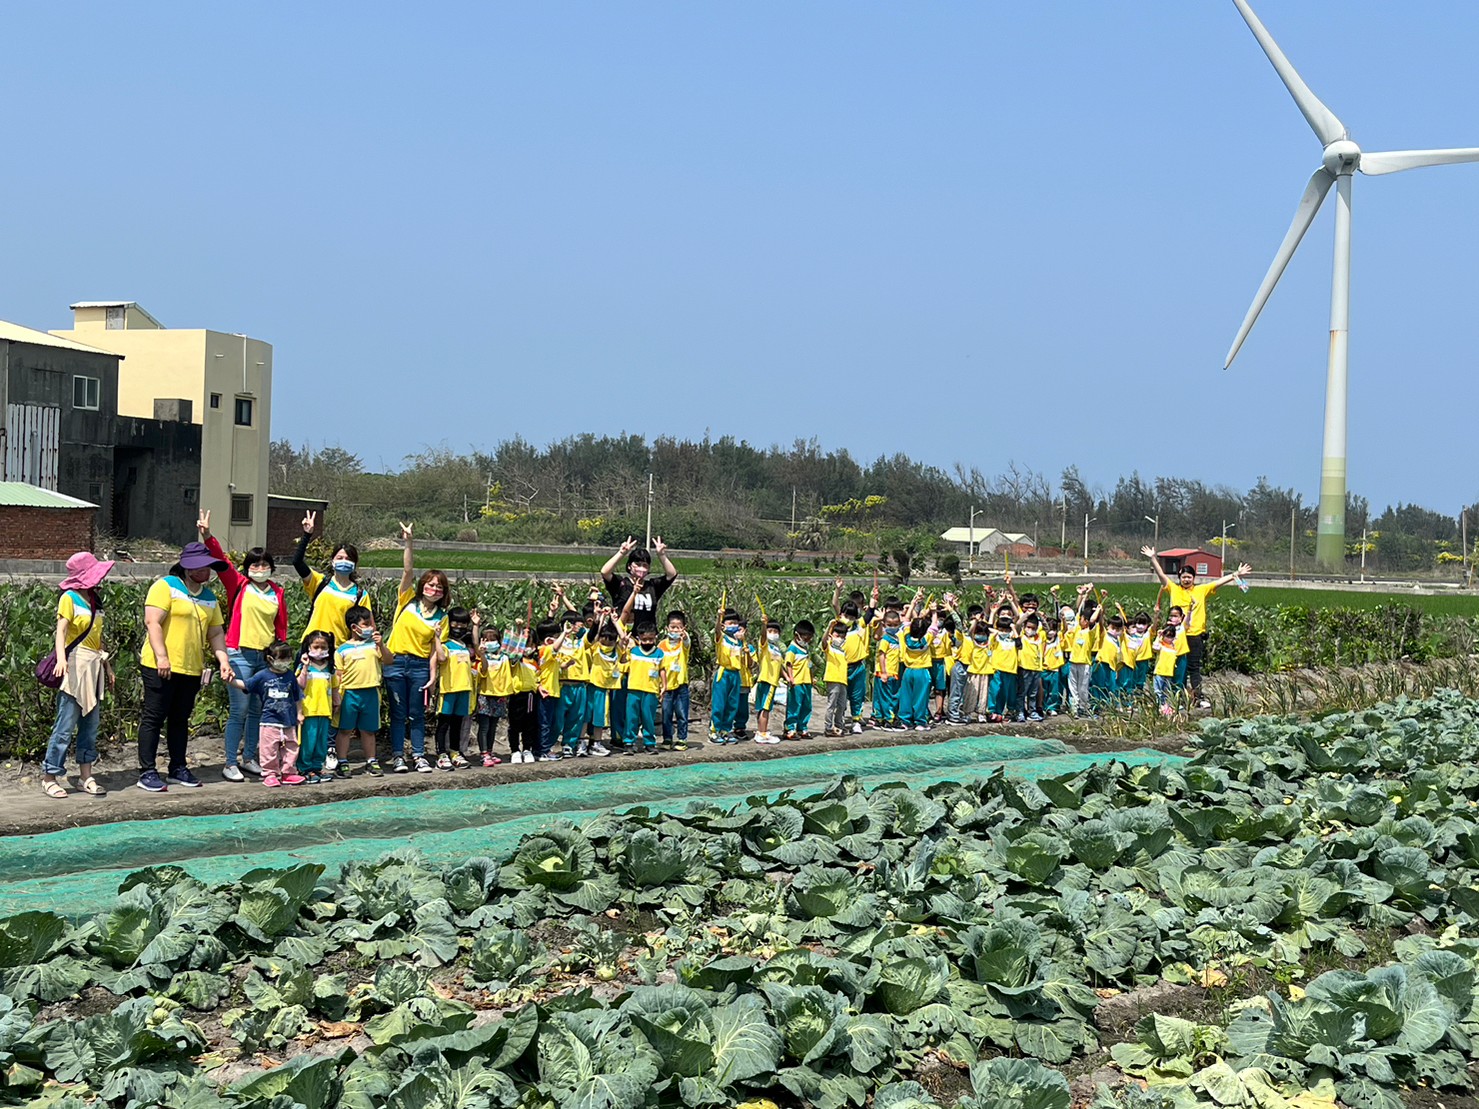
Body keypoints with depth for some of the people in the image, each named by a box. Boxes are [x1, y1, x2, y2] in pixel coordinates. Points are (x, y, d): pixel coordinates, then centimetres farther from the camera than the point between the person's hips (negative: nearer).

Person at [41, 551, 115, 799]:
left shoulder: (95, 599, 15)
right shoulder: (70, 598, -7)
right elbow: (61, 631, -17)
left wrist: (107, 665, 21)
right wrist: (61, 658, -33)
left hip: (94, 667, 8)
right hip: (75, 666, -8)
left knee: (91, 725, 8)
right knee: (66, 725, -8)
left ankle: (86, 776, 13)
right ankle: (49, 776, -1)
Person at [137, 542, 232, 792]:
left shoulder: (209, 596, 16)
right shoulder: (165, 586, -6)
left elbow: (216, 632, 18)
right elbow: (152, 622, -14)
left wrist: (223, 658, 2)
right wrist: (161, 657, -20)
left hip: (192, 669, 7)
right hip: (161, 667, -7)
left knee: (180, 719, 14)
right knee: (154, 718, -3)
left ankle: (178, 768, 21)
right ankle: (147, 772, -1)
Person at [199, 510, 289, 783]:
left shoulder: (277, 593, 10)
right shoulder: (238, 584, 1)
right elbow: (221, 560, -11)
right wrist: (207, 536, -24)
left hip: (267, 657, 4)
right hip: (240, 655, -4)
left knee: (258, 710, 10)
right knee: (239, 711, -6)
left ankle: (248, 758, 24)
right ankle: (230, 763, 2)